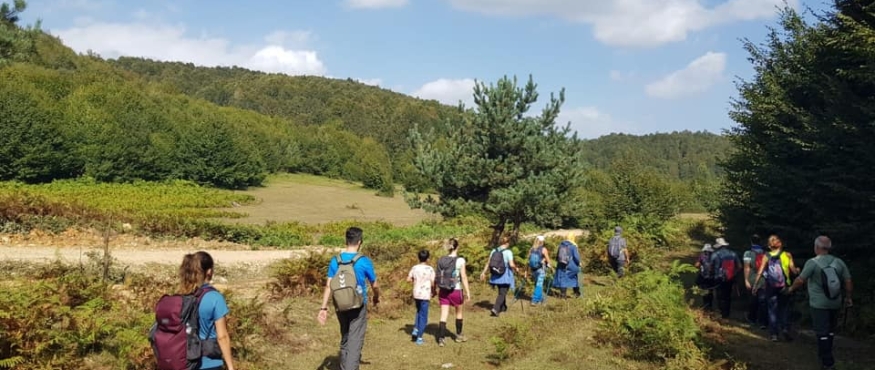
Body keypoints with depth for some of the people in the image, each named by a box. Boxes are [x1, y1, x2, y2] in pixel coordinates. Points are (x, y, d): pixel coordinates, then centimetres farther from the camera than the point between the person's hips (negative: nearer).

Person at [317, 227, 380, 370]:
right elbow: (375, 285, -2)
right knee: (355, 342, -2)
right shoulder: (364, 261, -13)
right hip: (358, 307, -4)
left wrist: (324, 308, -1)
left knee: (345, 339, 20)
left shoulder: (335, 260, -3)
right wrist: (376, 297, 18)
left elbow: (328, 285, -4)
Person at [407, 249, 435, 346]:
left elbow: (408, 279, 1)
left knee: (419, 312, 27)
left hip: (416, 294, 4)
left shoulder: (414, 268, 0)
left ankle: (415, 329, 14)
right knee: (423, 316, 3)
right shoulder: (430, 269, -10)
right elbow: (433, 283, -10)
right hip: (425, 295, -4)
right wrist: (433, 292, 7)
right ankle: (419, 338, 3)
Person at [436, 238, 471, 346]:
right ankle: (458, 335, 32)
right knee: (459, 313, 20)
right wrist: (468, 292, -7)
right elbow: (464, 277, -11)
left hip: (444, 290, 3)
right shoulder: (460, 260, -9)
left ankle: (441, 339, 0)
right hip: (456, 290, -3)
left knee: (444, 316, 6)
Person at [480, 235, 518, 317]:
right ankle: (495, 309, -18)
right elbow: (511, 264, -16)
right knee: (502, 293, -2)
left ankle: (503, 307, 36)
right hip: (505, 276, -6)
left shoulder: (494, 251, 4)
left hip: (496, 275, 6)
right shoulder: (508, 252, -12)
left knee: (502, 292, 23)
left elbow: (488, 263, 6)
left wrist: (484, 272, 13)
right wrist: (516, 269, 3)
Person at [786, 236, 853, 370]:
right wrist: (848, 297, 16)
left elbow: (800, 280, -12)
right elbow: (849, 282, 2)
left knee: (822, 332, 1)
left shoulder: (812, 262, -15)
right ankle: (825, 354, 33)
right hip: (835, 303, 5)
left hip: (819, 304, -5)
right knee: (830, 330, 20)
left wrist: (791, 289, 7)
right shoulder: (839, 262, -1)